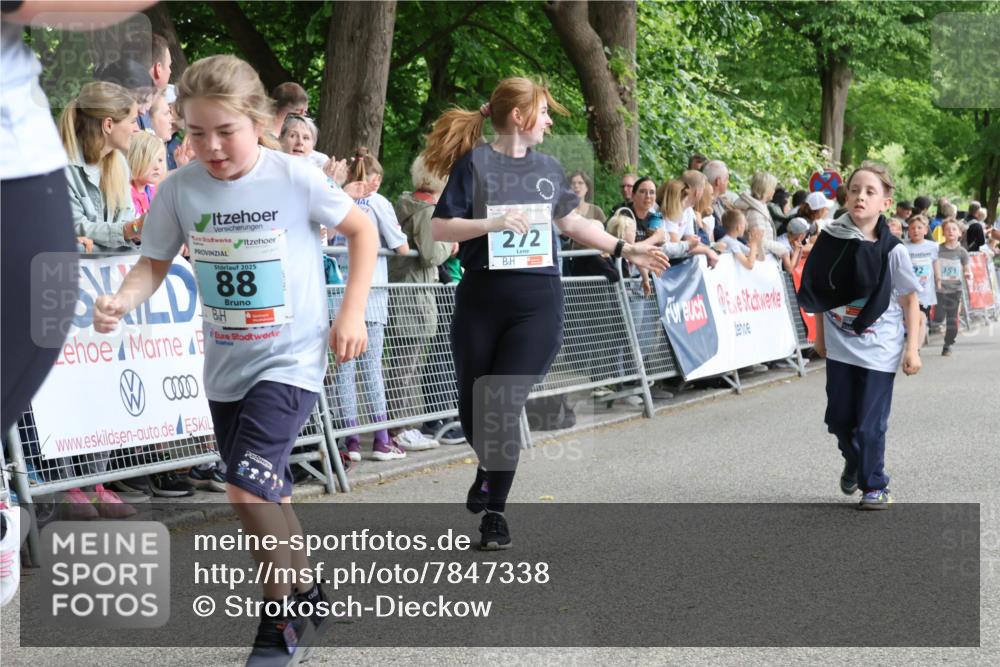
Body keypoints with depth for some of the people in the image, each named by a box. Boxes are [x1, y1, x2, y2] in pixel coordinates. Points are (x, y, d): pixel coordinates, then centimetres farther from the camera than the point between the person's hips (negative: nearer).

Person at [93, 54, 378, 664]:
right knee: (267, 494, 17)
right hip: (226, 364, 5)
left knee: (250, 485, -20)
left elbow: (363, 230, -2)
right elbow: (155, 263, 2)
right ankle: (307, 594, 38)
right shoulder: (180, 188, -7)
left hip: (291, 359, -5)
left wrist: (352, 313, -7)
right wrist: (123, 301, -19)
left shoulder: (296, 178, -15)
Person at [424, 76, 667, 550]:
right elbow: (440, 229, -7)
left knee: (504, 406, -9)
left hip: (537, 301, 2)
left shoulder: (547, 168, 11)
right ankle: (490, 466, 41)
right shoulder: (475, 162, -3)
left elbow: (571, 222, 25)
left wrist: (624, 250, 24)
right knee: (472, 410, 7)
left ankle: (495, 513, 5)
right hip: (481, 300, -1)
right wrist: (493, 223, -19)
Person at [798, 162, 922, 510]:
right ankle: (854, 463, 42)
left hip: (879, 350, -3)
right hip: (839, 347, 3)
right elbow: (818, 292, 8)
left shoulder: (892, 251, -12)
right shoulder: (830, 240, -5)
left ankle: (875, 486, 15)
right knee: (839, 418, 13)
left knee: (870, 424, -2)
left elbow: (910, 300, -4)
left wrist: (912, 348, -6)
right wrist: (820, 335, 12)